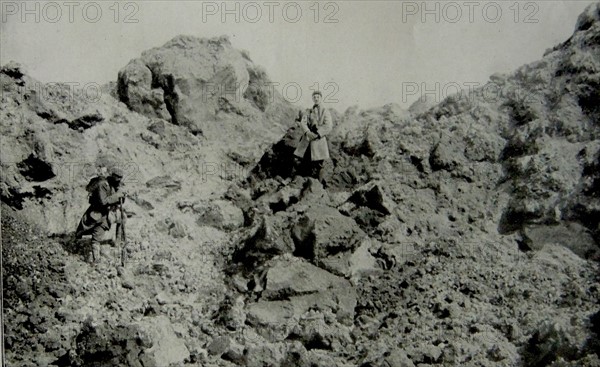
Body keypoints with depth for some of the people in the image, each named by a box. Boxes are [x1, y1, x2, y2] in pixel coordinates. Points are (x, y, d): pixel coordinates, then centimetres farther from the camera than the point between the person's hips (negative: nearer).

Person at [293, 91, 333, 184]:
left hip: (319, 140, -3)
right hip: (307, 141, 4)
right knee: (304, 163, 3)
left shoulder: (325, 112, 3)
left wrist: (317, 134, -20)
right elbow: (303, 122, -1)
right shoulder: (309, 111, 13)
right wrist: (307, 132, -21)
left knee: (318, 166, -3)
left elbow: (328, 126, -9)